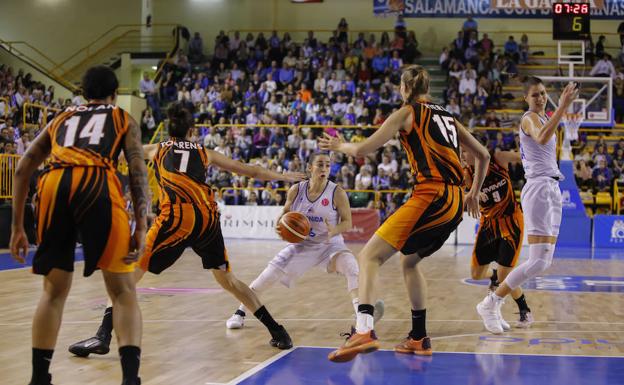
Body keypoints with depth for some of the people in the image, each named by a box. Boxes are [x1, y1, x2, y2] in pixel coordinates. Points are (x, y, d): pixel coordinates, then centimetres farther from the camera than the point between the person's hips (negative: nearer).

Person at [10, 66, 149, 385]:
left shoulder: (61, 119, 35)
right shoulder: (124, 118, 27)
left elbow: (22, 169, 26)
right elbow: (137, 170, 9)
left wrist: (17, 228, 28)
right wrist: (141, 227, 2)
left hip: (54, 184, 3)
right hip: (97, 184, -3)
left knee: (54, 292, 18)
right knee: (123, 292, 4)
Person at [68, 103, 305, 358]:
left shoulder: (156, 149, 22)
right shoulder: (205, 153, 25)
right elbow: (251, 172, 30)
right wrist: (283, 177, 43)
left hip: (177, 217, -3)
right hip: (209, 217, 3)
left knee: (133, 269, 5)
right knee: (226, 278, 18)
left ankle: (104, 334, -9)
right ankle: (277, 332, 17)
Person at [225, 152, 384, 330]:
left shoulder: (337, 193, -17)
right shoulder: (296, 190, -9)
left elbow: (347, 223, -12)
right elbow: (285, 213, 7)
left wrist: (334, 230, -34)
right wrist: (282, 224, -16)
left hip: (330, 244, -2)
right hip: (302, 244, 2)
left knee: (350, 265, -32)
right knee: (270, 273, -4)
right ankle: (240, 312, 14)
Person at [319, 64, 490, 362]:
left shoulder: (407, 112, 4)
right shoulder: (447, 116, 23)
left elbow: (362, 150, 1)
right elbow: (482, 155, 27)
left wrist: (339, 145, 21)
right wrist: (474, 194, 37)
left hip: (431, 196, -8)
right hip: (455, 203, 8)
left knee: (369, 256, -11)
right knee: (409, 261, 26)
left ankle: (364, 331, -32)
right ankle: (419, 339, 28)